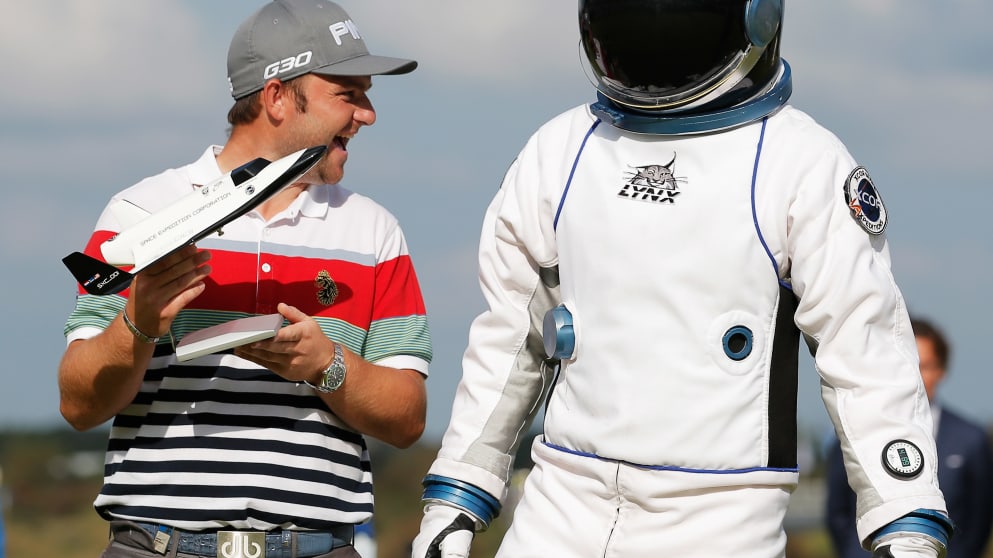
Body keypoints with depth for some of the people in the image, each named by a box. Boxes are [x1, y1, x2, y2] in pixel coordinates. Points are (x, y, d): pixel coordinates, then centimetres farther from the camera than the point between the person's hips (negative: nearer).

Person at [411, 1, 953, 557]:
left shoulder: (805, 166, -5)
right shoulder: (558, 153, 9)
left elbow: (868, 355, -6)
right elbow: (508, 341, 17)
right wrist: (453, 500, 16)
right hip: (566, 505, 4)